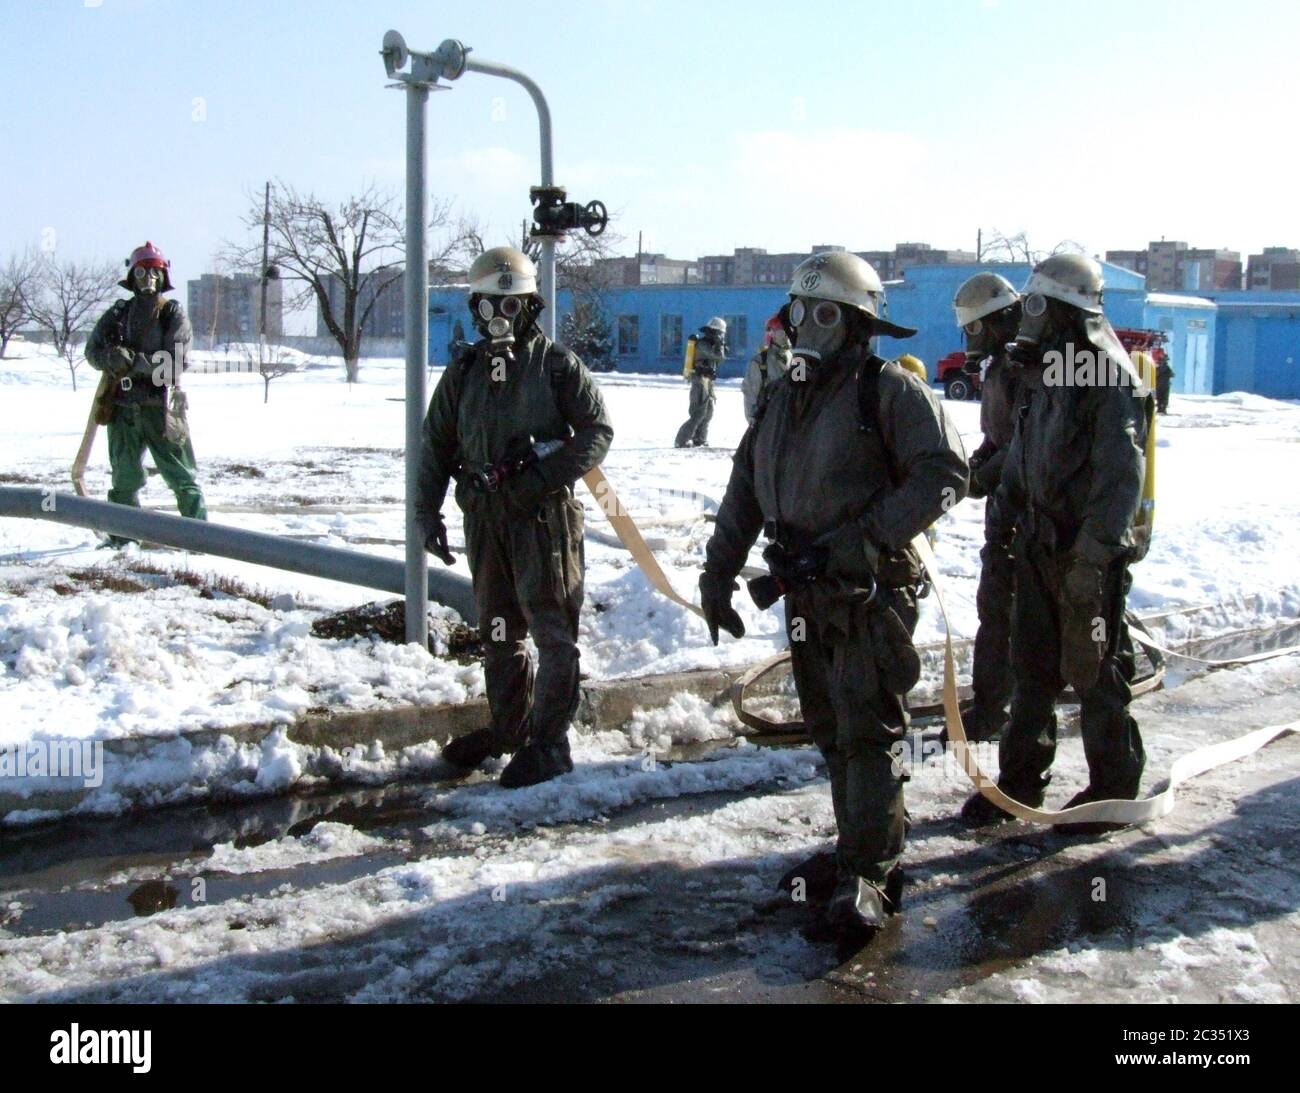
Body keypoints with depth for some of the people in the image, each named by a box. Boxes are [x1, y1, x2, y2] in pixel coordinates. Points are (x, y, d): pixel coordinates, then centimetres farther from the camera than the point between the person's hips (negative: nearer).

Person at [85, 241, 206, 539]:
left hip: (161, 408, -3)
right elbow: (92, 350, 6)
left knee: (182, 476, -1)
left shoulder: (174, 314, 0)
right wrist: (112, 358, -16)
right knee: (125, 477, 10)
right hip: (124, 407, 3)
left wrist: (133, 361, -21)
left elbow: (176, 361, -12)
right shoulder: (118, 313, 11)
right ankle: (121, 534, 21)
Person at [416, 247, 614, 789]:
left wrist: (544, 476, -18)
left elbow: (597, 430, -7)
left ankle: (549, 742, 3)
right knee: (497, 628, 15)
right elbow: (436, 444, 15)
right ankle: (508, 725, 29)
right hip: (484, 514, 6)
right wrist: (427, 509, 7)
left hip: (544, 514, -5)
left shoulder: (556, 365, -3)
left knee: (552, 630, -3)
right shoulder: (465, 371, 11)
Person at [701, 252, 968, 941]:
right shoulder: (781, 399, 14)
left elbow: (944, 474, -18)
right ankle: (861, 850, 26)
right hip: (806, 595, 7)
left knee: (866, 734, -5)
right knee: (830, 732, 13)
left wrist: (864, 540, -24)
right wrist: (718, 573, 12)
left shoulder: (889, 390, -9)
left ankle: (868, 874, 2)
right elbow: (745, 489, 18)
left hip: (871, 594, -7)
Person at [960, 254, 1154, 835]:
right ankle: (1021, 780, 26)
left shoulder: (1109, 375, -16)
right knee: (1031, 667, 14)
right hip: (1039, 542, 8)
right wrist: (1005, 509, 17)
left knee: (1093, 671, 2)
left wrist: (1094, 552, -24)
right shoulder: (1045, 370, 11)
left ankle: (1113, 790, 17)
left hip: (1090, 551, -8)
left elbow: (1121, 472, -21)